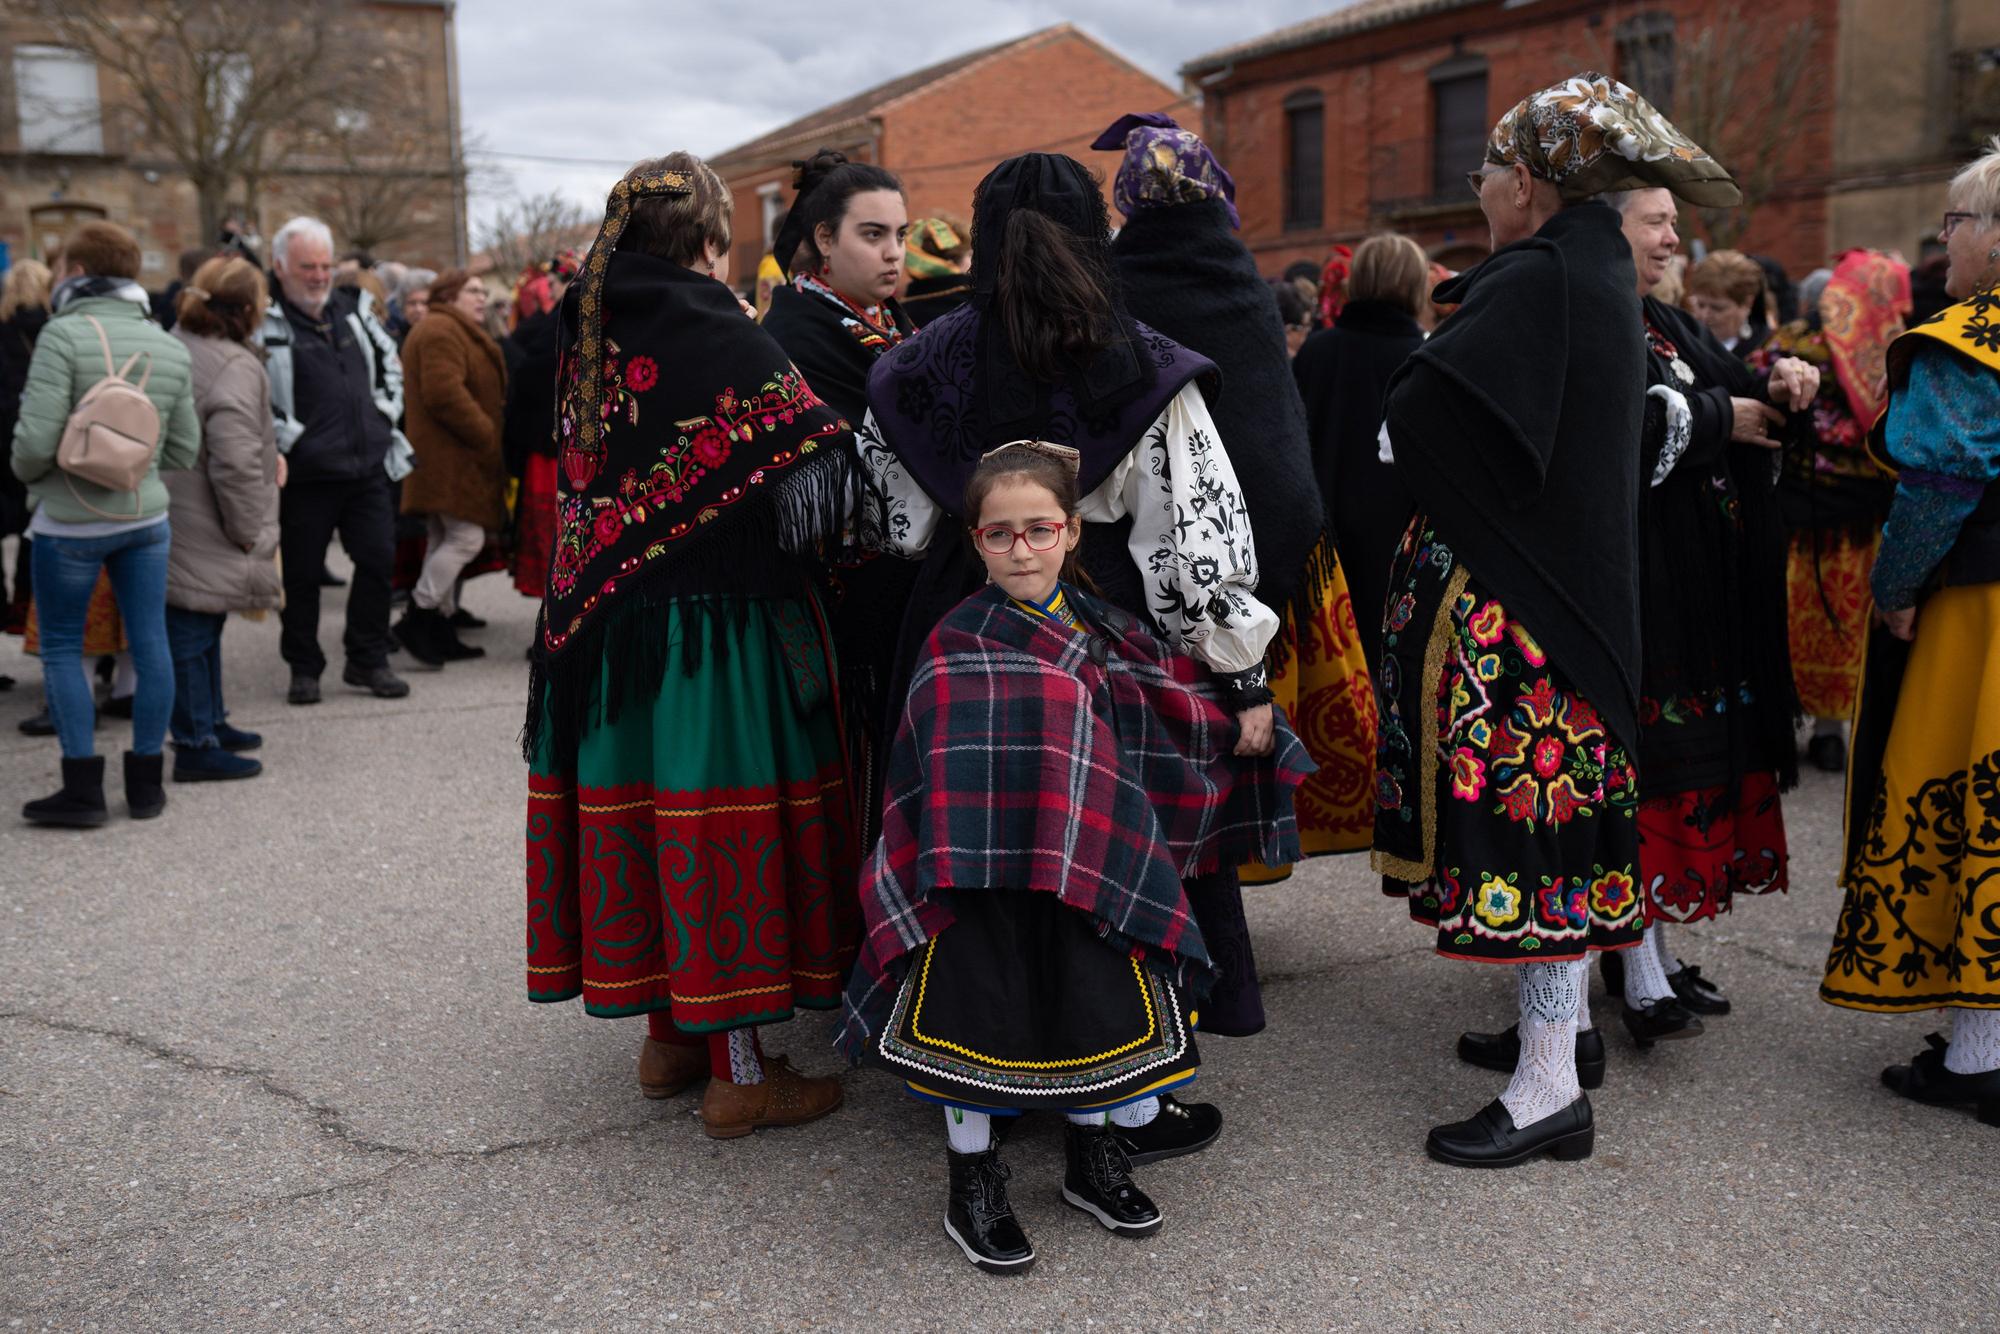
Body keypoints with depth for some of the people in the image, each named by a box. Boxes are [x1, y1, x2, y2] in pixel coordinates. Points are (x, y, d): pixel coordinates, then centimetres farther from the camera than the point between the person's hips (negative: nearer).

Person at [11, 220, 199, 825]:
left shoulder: (64, 335, -13)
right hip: (146, 517, 5)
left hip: (70, 523, -5)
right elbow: (183, 447, 7)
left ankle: (83, 787, 7)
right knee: (150, 642, 8)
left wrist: (27, 474, 2)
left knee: (61, 648, 7)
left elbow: (36, 439, -18)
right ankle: (146, 783, 16)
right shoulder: (168, 346, 5)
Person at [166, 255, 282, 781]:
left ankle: (210, 723, 35)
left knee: (201, 628, 21)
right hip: (204, 534, -10)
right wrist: (250, 530, -14)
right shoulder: (235, 367, -20)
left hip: (168, 517, 10)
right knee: (193, 633, -1)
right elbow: (234, 461, -25)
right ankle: (196, 745, 7)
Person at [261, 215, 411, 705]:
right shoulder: (266, 323, -8)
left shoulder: (351, 309, 12)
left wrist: (385, 409, 12)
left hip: (369, 464, 5)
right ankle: (304, 669, 19)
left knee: (378, 559, 6)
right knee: (302, 573, 5)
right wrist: (286, 437, -17)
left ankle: (369, 660, 20)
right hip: (306, 471, -5)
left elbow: (389, 360, 25)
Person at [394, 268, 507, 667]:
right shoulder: (441, 332, -11)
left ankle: (439, 632, 14)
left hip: (454, 458, 11)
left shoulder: (456, 333, 25)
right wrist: (488, 437, -18)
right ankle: (418, 616, -9)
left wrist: (486, 435, 17)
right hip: (452, 458, -11)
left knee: (446, 540, 11)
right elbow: (445, 394, -23)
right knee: (467, 537, -14)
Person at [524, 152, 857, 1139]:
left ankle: (668, 1036, 29)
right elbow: (818, 457, -17)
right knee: (724, 824, 0)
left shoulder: (588, 335, 7)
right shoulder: (719, 335, -14)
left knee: (640, 815, 14)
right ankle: (739, 1074, 10)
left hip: (605, 621, 7)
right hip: (715, 626, -7)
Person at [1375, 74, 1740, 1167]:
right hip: (1577, 579, 10)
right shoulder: (1599, 274, 12)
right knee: (1554, 803, 17)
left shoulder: (1539, 279, -17)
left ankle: (1551, 1090, 2)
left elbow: (1418, 410, -25)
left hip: (1510, 603, -10)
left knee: (1523, 806, -5)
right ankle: (1564, 1026, 30)